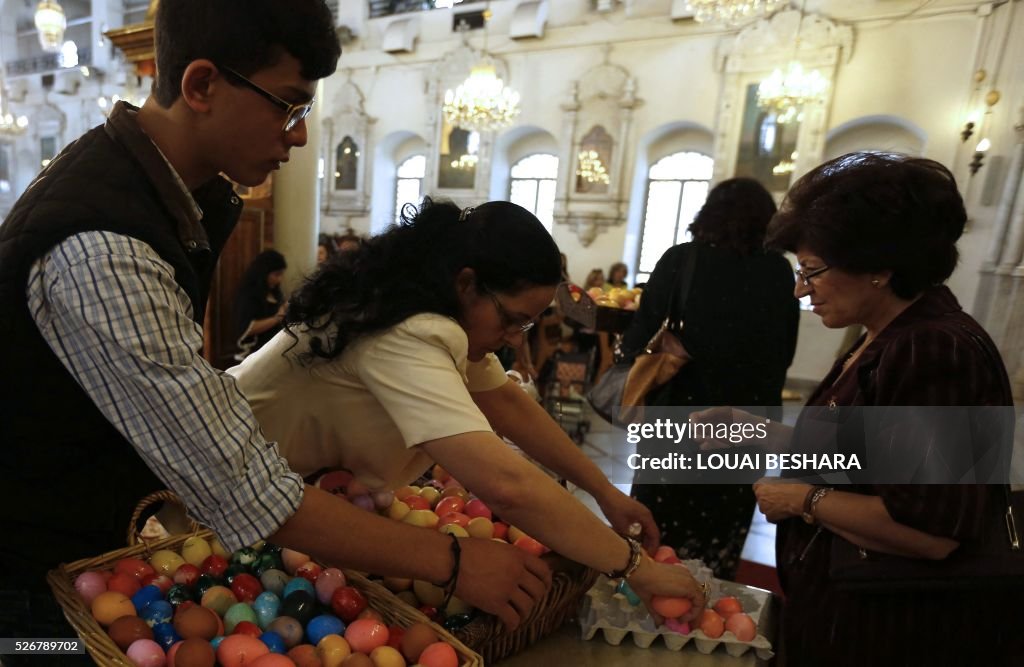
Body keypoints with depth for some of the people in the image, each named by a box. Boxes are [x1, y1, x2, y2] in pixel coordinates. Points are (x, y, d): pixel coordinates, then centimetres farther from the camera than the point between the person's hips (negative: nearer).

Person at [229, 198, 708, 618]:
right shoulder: (405, 335, -37)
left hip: (317, 478, 7)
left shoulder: (439, 306, -6)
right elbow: (505, 485, -46)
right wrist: (635, 566, -34)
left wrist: (606, 492, -9)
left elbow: (509, 403, -5)